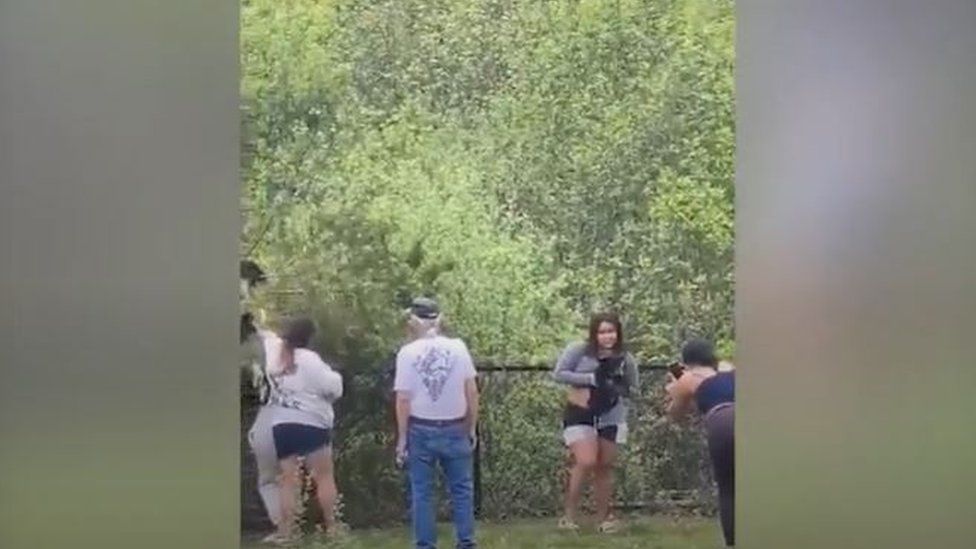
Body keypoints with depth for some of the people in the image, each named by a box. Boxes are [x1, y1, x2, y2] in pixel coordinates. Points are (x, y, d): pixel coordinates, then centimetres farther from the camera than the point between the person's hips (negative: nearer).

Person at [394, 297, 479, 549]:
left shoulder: (408, 352, -8)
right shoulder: (458, 347, -3)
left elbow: (403, 399, -9)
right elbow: (472, 392, -2)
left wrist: (401, 438, -2)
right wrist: (472, 428, 8)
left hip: (421, 430, -1)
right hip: (455, 429, 1)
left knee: (421, 492, 7)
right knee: (462, 489, 11)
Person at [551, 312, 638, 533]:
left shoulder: (625, 359, 0)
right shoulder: (579, 350, -10)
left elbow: (631, 388, 10)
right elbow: (558, 374, -13)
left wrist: (618, 390, -14)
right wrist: (591, 378, -21)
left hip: (610, 418, 4)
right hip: (580, 415, -4)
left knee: (605, 467, 9)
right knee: (586, 463, -17)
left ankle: (603, 517, 22)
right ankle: (569, 515, -5)